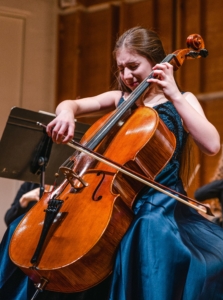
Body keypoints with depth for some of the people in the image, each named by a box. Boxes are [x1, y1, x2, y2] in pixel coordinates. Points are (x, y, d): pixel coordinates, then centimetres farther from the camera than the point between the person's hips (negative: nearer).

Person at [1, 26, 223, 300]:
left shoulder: (182, 101, 3)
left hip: (159, 201, -5)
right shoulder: (119, 99, 16)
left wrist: (175, 96, -17)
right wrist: (66, 113, -17)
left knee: (153, 234, -40)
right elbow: (69, 104, 8)